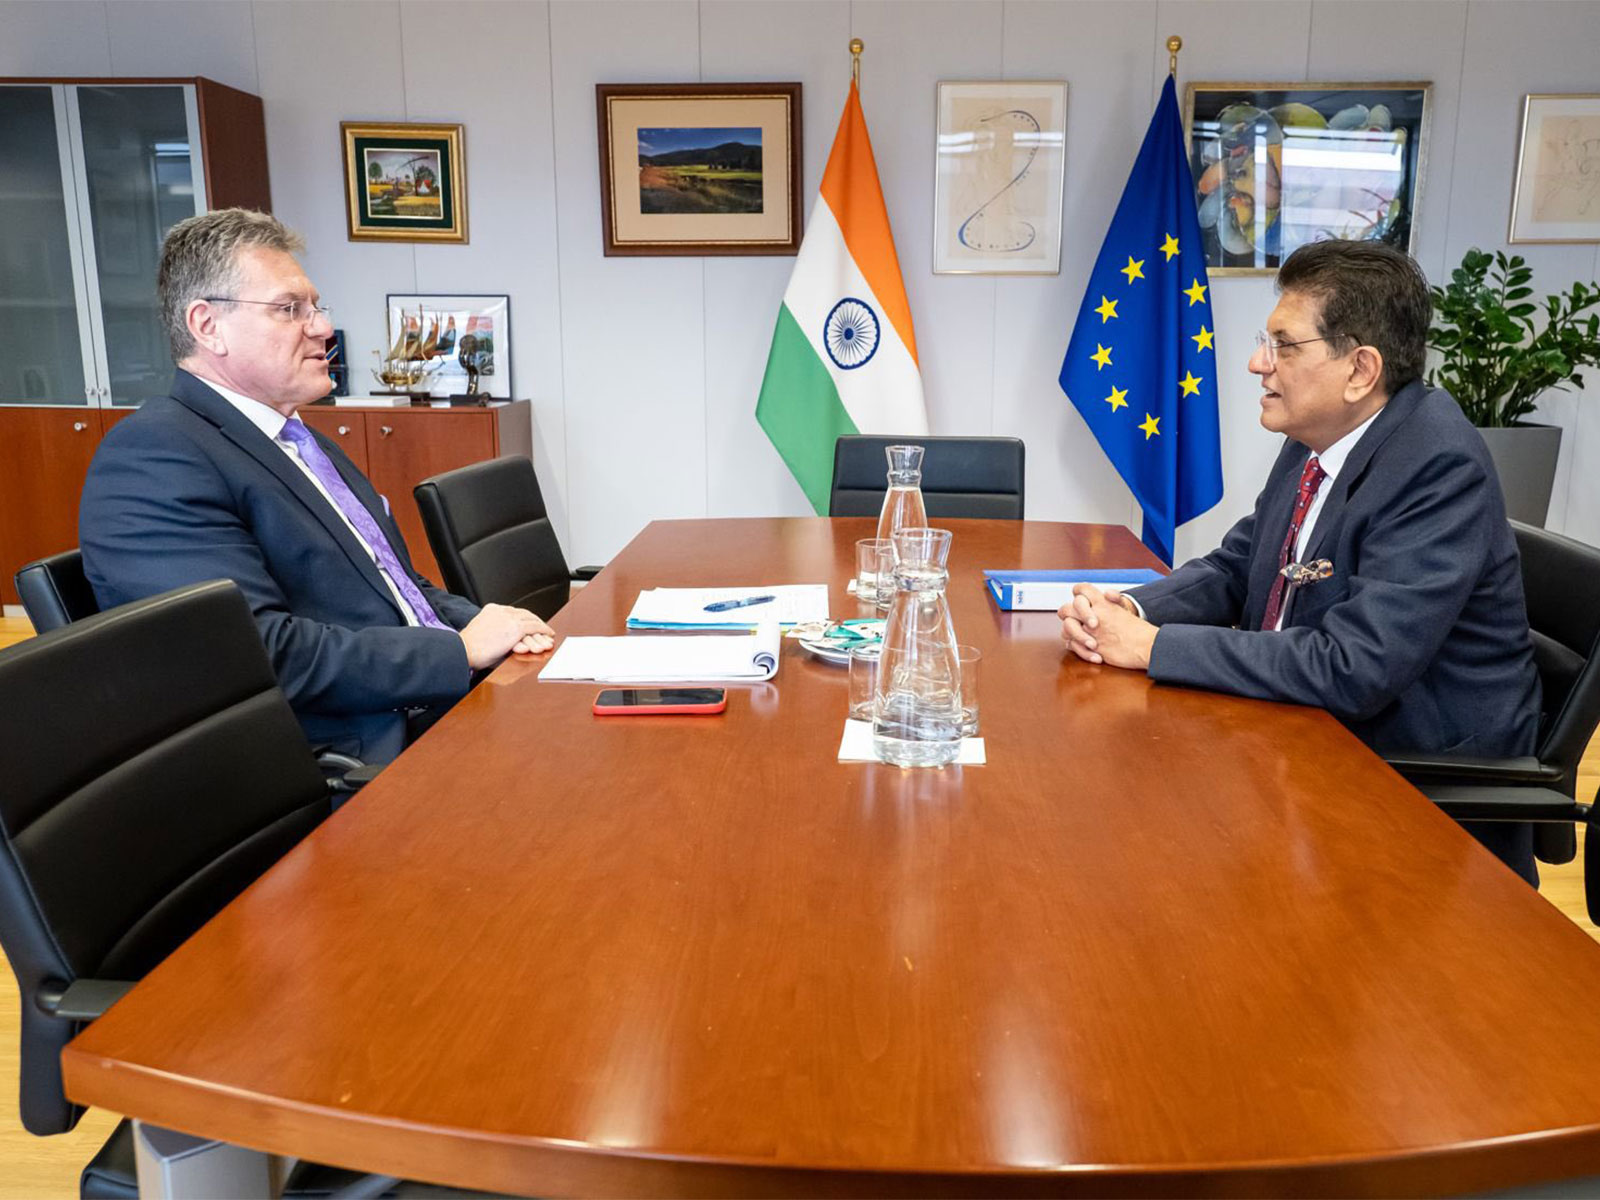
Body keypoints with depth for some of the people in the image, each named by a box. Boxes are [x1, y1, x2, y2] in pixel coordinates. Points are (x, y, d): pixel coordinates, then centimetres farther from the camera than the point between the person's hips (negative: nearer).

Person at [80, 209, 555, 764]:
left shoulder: (302, 442, 20)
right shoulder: (150, 454, -10)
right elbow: (260, 652, -20)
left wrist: (484, 623, 2)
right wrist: (462, 649, -14)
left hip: (440, 713, 9)